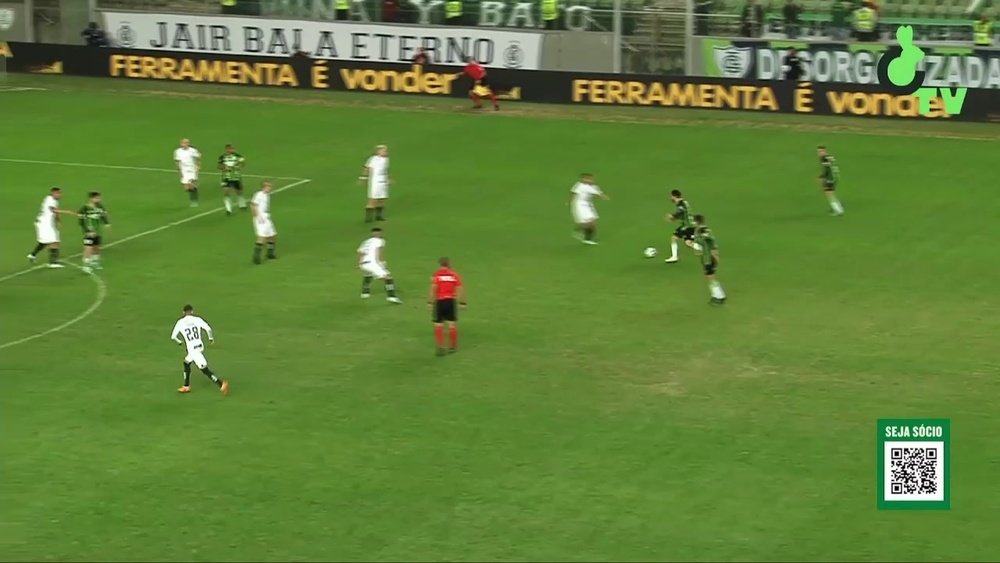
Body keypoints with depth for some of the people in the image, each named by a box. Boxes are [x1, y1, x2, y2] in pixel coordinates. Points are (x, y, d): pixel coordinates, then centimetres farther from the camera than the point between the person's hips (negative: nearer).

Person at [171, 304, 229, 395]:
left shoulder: (180, 322, 0)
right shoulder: (197, 319, 3)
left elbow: (173, 336, 6)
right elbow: (208, 329, -9)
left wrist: (180, 342, 26)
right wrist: (211, 338, 10)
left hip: (192, 349, -5)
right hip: (200, 346, 5)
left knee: (205, 369, -9)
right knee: (186, 363, 27)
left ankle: (221, 383, -24)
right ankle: (186, 386, 37)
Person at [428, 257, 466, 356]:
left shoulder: (436, 275, -4)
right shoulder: (454, 275, 4)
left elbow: (433, 289, -14)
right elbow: (460, 289, -1)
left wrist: (430, 302, -12)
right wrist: (462, 302, 4)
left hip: (440, 301, -3)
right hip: (451, 301, 3)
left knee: (438, 325, 3)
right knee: (452, 324, 12)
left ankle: (441, 347, -6)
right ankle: (453, 347, 20)